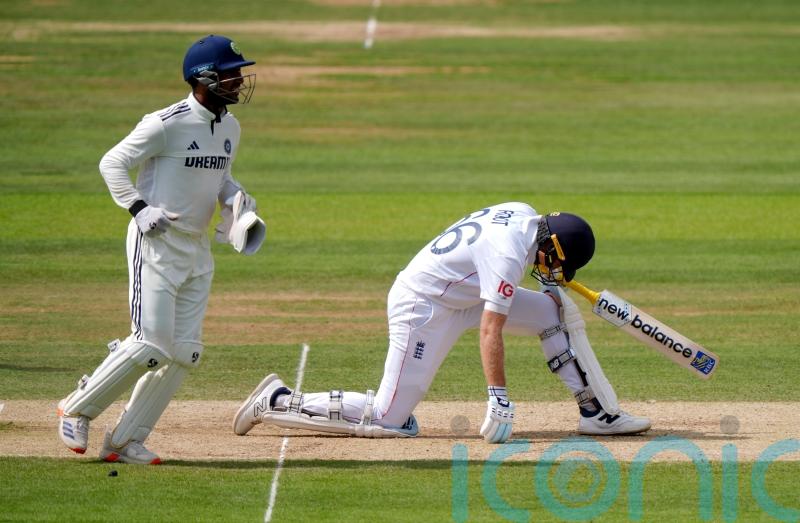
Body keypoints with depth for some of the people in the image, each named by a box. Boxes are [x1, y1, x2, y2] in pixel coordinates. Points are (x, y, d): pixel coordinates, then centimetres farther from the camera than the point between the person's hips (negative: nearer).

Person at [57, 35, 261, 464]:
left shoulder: (230, 128, 8)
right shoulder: (167, 124, -16)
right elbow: (112, 163, -10)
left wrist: (236, 197, 4)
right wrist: (139, 208, -21)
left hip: (198, 248, 8)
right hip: (157, 243, -8)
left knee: (184, 353, 2)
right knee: (151, 345, -13)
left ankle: (125, 441, 10)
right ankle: (77, 409, 7)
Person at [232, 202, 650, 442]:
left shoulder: (523, 213, -1)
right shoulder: (508, 255, -28)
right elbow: (490, 331, -30)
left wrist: (551, 285, 14)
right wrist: (499, 402, -31)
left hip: (458, 296, 10)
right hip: (423, 306, -10)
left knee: (549, 310, 4)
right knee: (388, 419, -11)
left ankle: (593, 412, 9)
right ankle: (278, 403, -1)